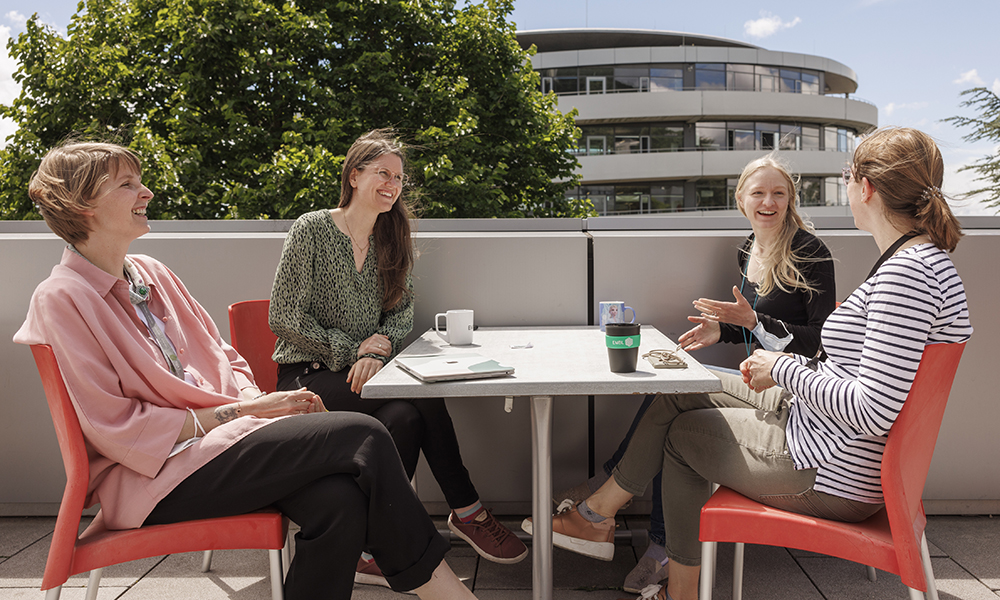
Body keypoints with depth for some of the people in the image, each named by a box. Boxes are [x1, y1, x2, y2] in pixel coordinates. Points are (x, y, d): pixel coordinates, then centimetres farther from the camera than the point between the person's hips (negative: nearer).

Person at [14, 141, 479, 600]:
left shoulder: (150, 272, 14)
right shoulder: (61, 299, -8)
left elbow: (219, 357, 17)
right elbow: (117, 429, -12)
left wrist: (257, 398, -4)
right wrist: (235, 411, -14)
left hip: (211, 437, 7)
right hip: (151, 477, -6)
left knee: (340, 500, -25)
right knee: (361, 435, -22)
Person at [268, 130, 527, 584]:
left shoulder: (392, 240, 12)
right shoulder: (311, 231, -4)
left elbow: (403, 309, 8)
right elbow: (284, 318, -8)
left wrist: (381, 345, -15)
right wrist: (352, 351, -13)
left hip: (364, 371, 5)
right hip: (307, 376, -5)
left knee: (405, 417, -29)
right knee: (421, 397, -28)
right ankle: (467, 510, -12)